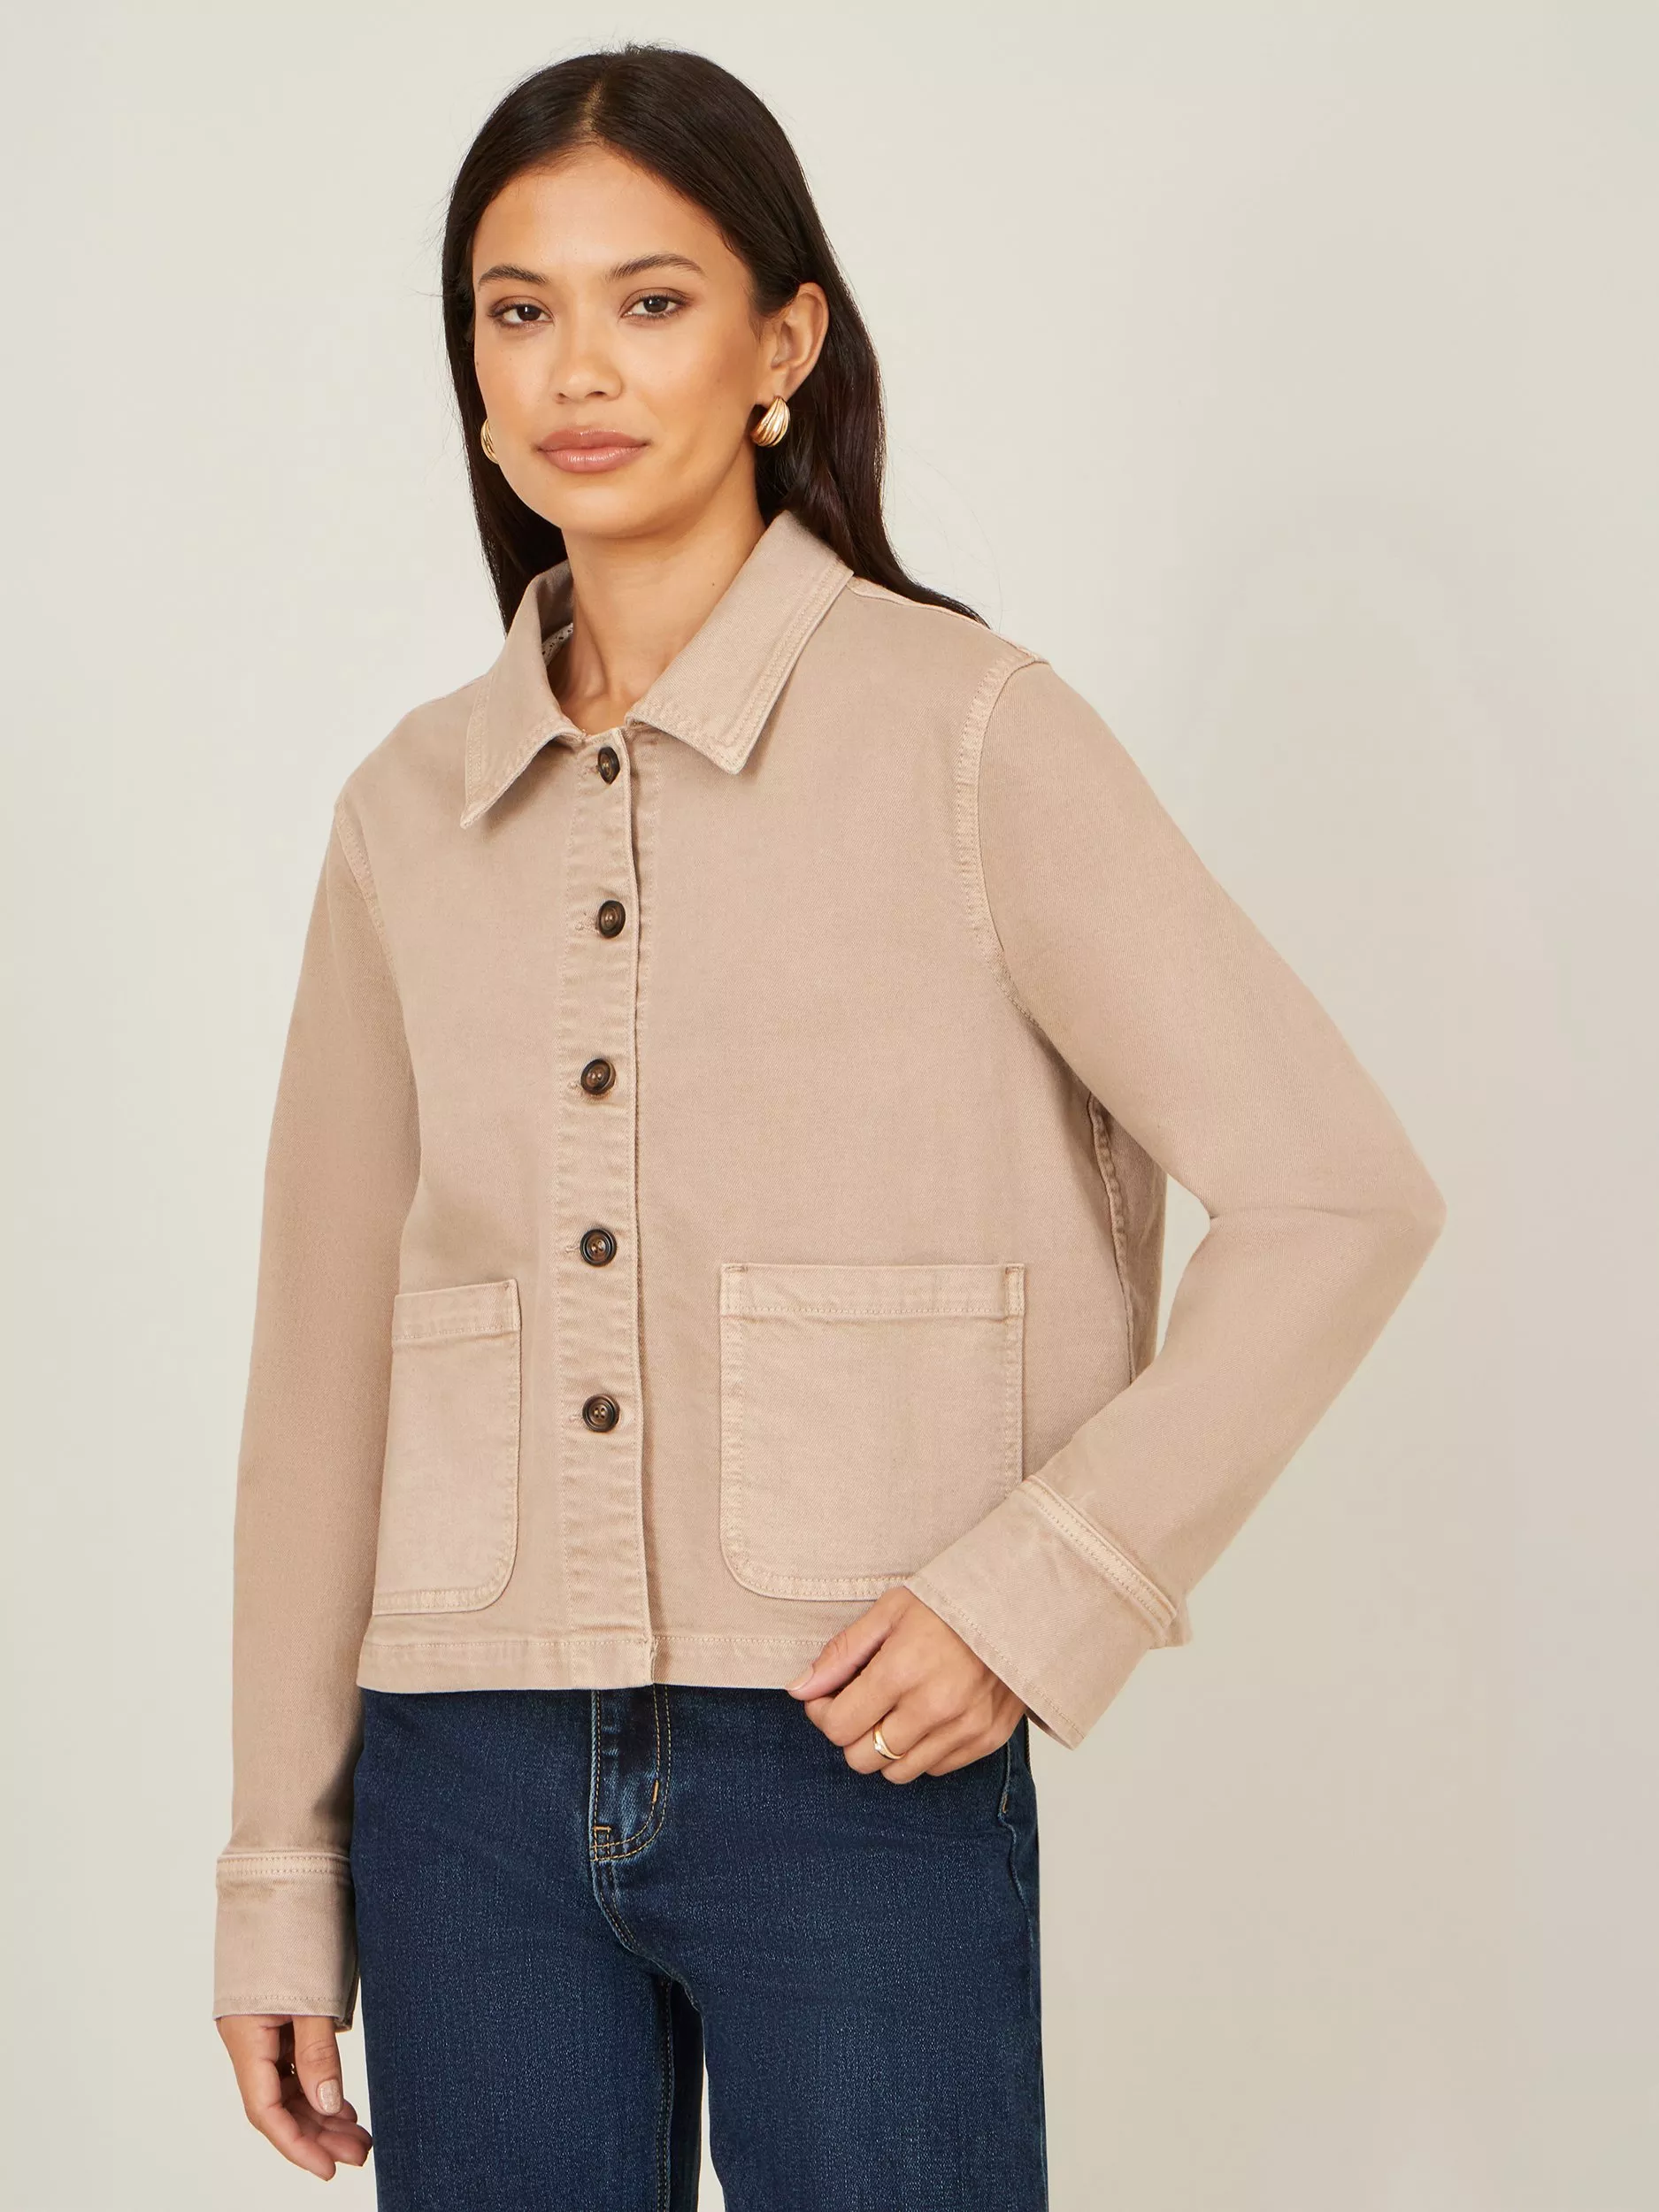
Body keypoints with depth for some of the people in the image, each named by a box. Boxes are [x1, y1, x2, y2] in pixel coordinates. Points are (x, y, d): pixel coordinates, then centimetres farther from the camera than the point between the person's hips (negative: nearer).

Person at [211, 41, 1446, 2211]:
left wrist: (1038, 1596, -12)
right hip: (471, 1785, 4)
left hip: (857, 1777, -3)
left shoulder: (962, 733, -4)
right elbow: (325, 1361, 11)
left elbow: (1342, 1194, -6)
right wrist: (281, 1873, 11)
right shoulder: (412, 809, 8)